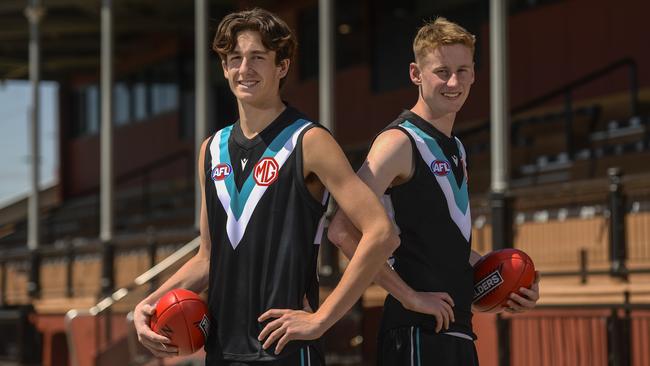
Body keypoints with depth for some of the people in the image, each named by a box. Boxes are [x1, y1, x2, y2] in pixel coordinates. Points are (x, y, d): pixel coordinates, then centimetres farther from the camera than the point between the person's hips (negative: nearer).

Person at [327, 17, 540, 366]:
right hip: (417, 334, -9)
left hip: (457, 331, 9)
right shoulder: (399, 142, -9)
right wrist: (409, 296, -18)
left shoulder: (455, 149, 18)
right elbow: (342, 230, -20)